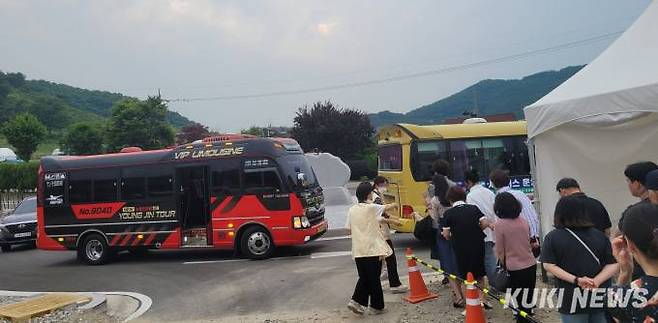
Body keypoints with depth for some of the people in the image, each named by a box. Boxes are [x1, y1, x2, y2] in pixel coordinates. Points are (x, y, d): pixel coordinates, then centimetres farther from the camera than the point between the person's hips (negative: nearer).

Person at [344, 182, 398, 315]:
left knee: (363, 278, 16)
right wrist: (395, 205, 28)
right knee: (374, 279, 6)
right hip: (373, 249, -5)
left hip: (358, 250, 5)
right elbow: (387, 207, 7)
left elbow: (349, 229, 8)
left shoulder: (352, 210, 4)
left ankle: (356, 301, 4)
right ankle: (377, 306, 15)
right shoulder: (371, 208, -10)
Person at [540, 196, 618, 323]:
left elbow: (549, 265, -14)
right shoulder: (599, 235, 4)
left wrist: (575, 280, -17)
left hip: (571, 301, -3)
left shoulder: (553, 237, -5)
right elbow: (614, 265, -1)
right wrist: (596, 281, -13)